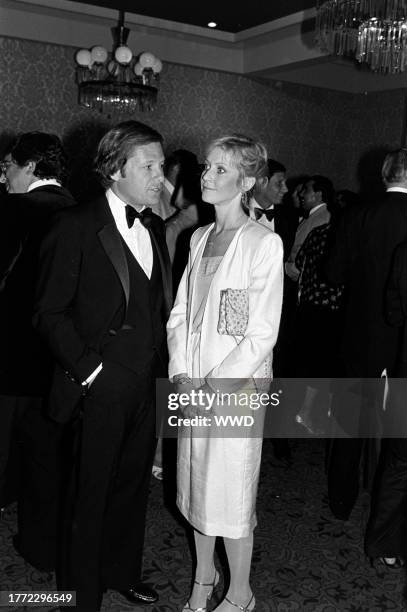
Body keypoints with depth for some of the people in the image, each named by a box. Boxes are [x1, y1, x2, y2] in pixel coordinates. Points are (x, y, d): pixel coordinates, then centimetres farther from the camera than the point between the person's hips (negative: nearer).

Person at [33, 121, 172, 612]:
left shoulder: (155, 228, 9)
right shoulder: (77, 226, -11)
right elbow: (50, 313, -11)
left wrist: (161, 366, 5)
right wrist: (89, 368, -14)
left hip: (147, 384, 6)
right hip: (101, 387, -6)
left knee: (133, 483, 19)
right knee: (91, 492, 8)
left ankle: (122, 572, 40)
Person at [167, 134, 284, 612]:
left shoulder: (264, 244, -11)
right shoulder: (200, 238, 8)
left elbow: (263, 333, -13)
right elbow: (180, 313, 8)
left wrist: (216, 385, -14)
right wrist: (182, 375, -5)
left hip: (237, 386, -6)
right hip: (192, 387, 6)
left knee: (232, 493, 5)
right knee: (196, 484, 16)